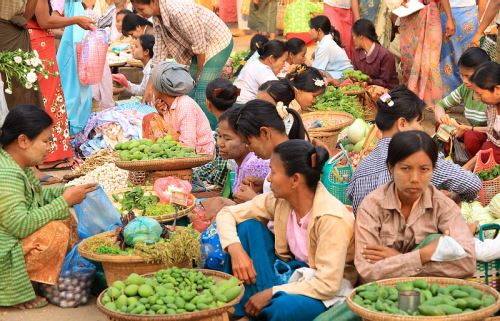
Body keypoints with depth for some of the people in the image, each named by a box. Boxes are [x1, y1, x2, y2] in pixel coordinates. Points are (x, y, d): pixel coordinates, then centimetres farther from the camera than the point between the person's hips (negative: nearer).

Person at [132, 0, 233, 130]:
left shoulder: (178, 11, -32)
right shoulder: (157, 17, -5)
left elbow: (199, 44, -26)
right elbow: (159, 52, 1)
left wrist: (199, 73, -11)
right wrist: (149, 88, 0)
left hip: (217, 42, -9)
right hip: (199, 46, 9)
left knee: (202, 97, -16)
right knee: (189, 92, 6)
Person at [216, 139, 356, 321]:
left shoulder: (331, 218, -28)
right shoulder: (279, 200, -8)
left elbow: (327, 284, -30)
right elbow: (226, 214, 0)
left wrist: (272, 293, -24)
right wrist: (236, 250, -20)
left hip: (330, 293, -7)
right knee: (247, 226, -9)